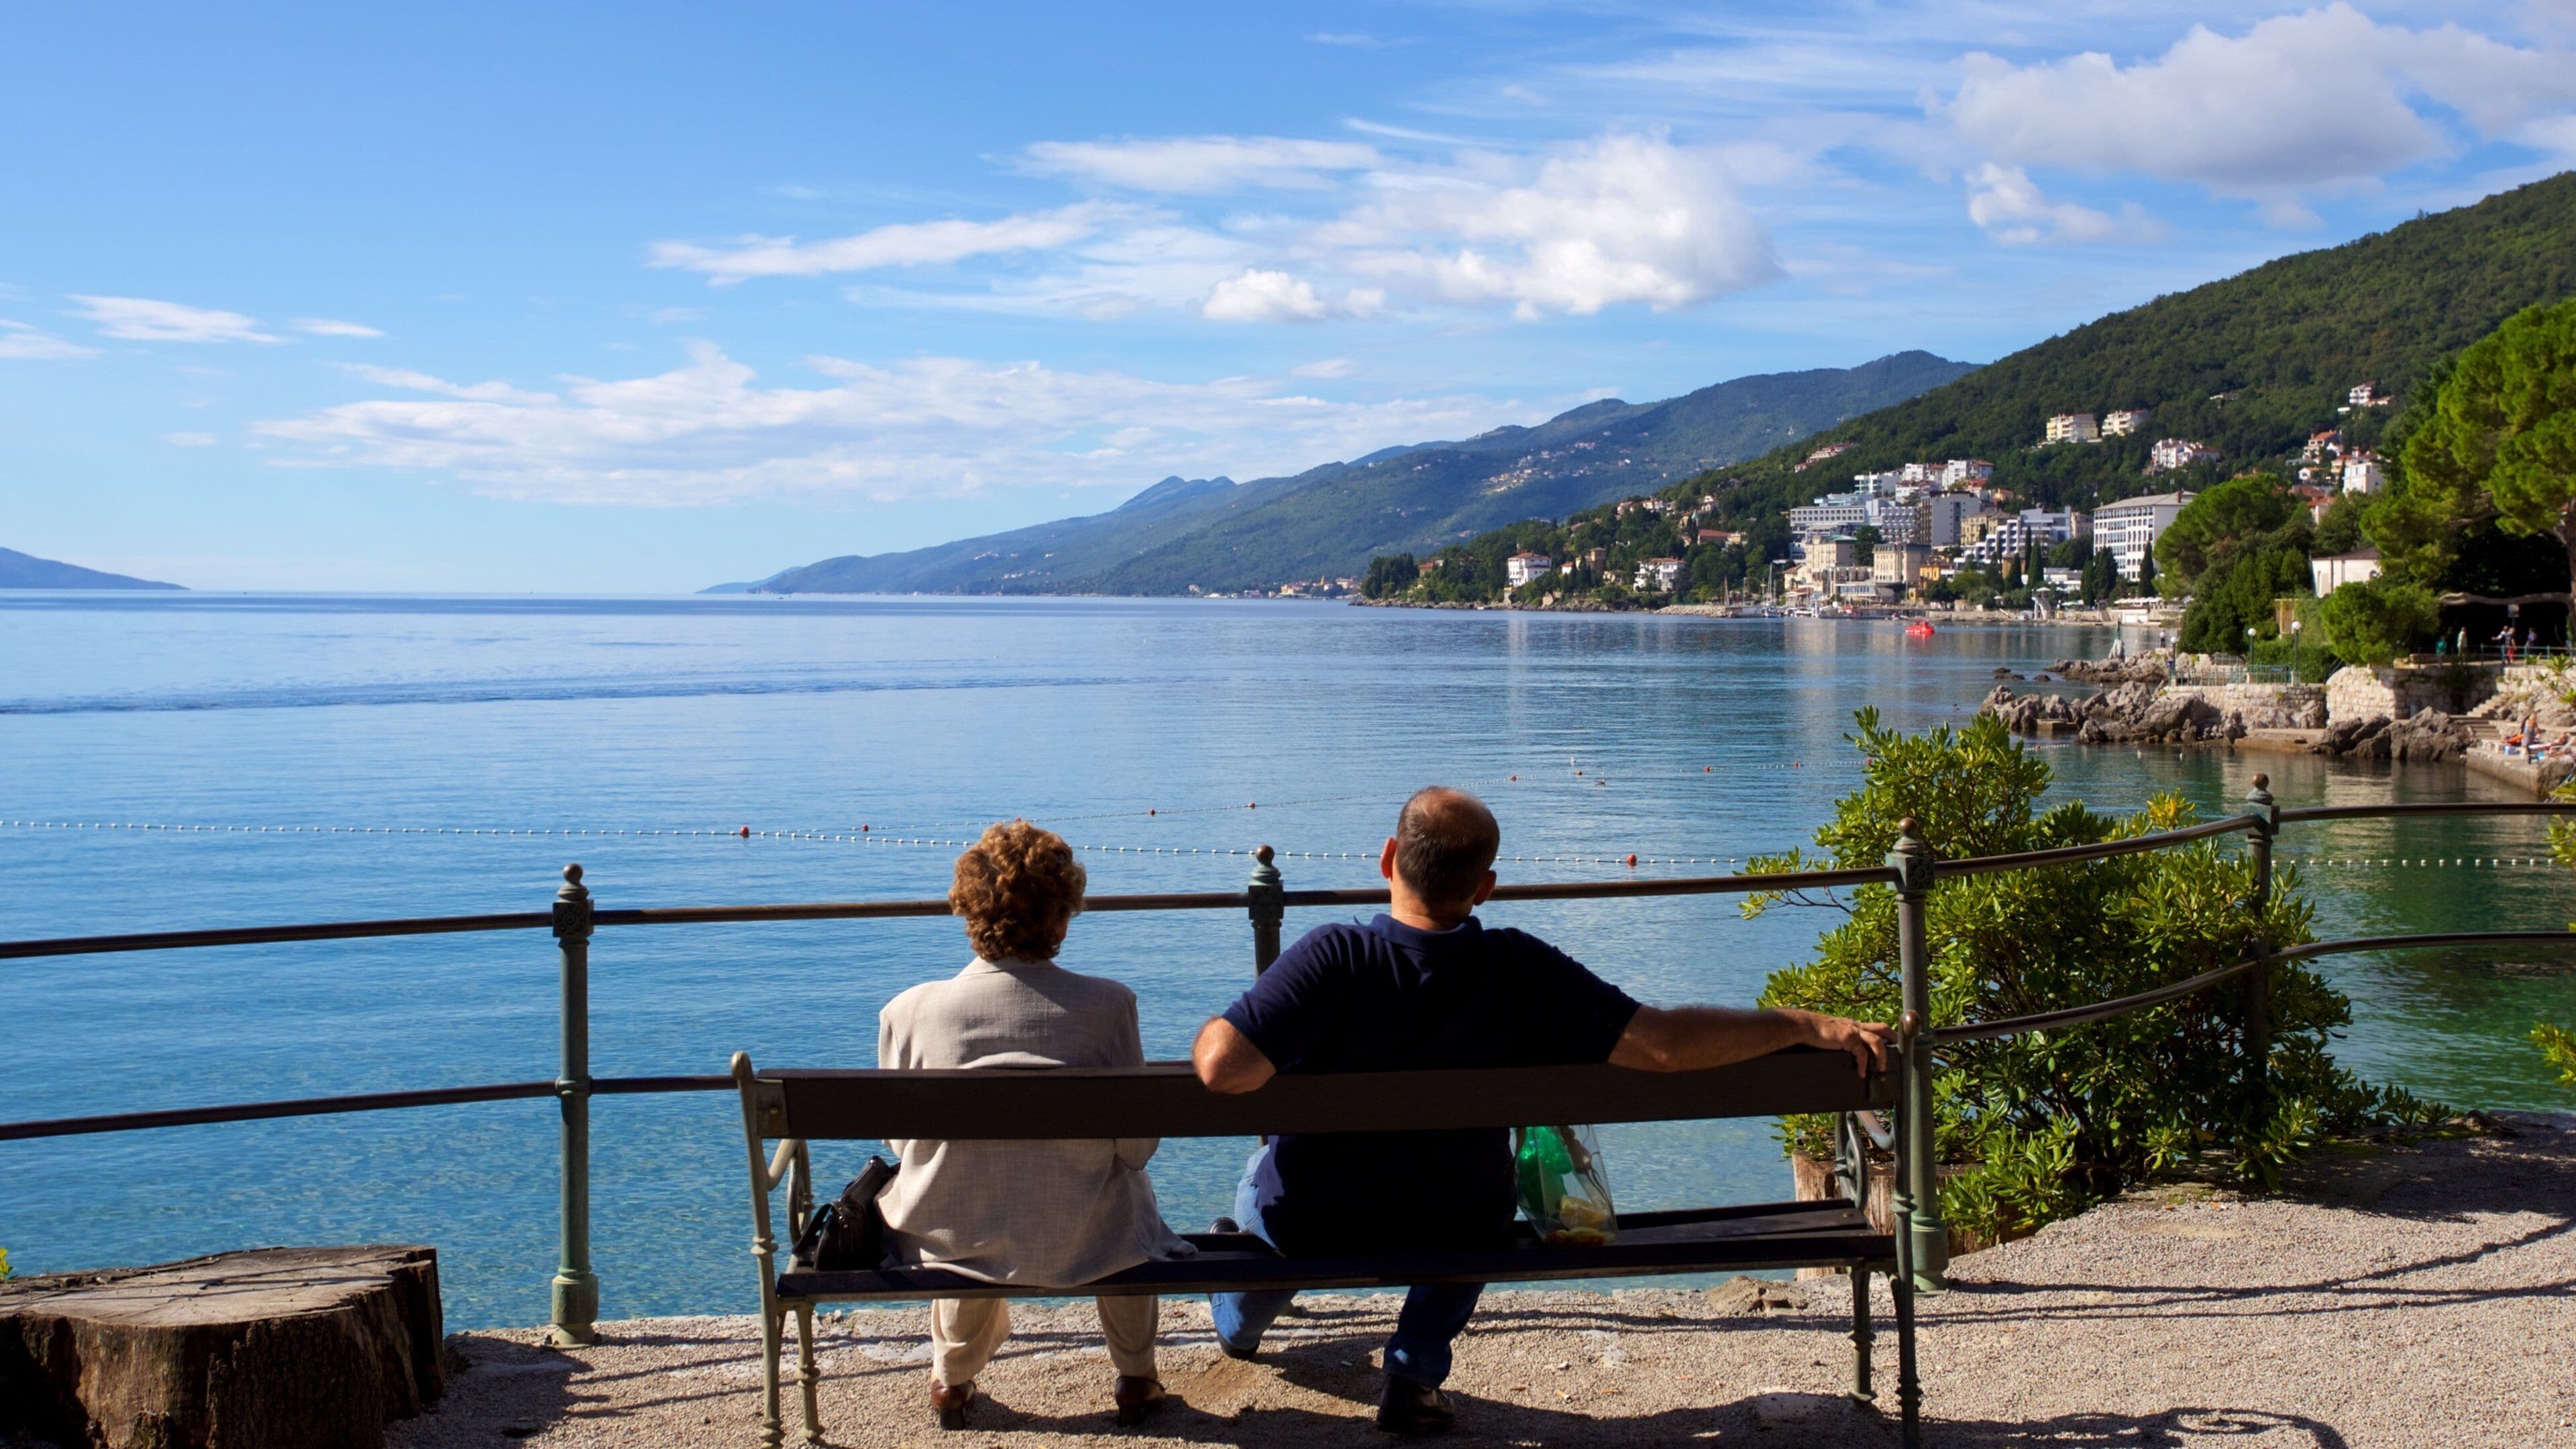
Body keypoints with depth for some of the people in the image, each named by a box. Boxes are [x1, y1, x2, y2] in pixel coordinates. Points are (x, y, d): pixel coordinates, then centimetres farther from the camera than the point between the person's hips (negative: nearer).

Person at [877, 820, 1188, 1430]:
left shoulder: (907, 1012, -14)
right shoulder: (1107, 1005, -17)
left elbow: (901, 1140, -1)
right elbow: (1137, 1145, -9)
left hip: (953, 1243, 1)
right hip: (1083, 1247, -1)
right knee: (1130, 1184, 36)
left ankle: (952, 1380, 55)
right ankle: (1136, 1379, 48)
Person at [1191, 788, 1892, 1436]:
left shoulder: (1332, 958, -31)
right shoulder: (1521, 972, -25)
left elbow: (1226, 1068, -39)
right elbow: (1661, 1045, -28)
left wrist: (1213, 1030, -14)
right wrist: (1806, 1026, -18)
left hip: (1308, 1227, -1)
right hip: (1454, 1232, 1)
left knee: (1264, 1172, 35)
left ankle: (1237, 1325, 65)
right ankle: (1413, 1376, 29)